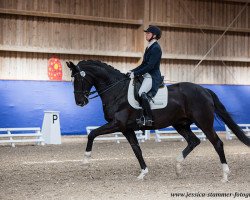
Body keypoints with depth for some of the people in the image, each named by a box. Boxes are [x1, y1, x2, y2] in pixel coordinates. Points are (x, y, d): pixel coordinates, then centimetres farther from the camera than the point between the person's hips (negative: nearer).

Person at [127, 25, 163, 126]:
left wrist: (136, 73, -18)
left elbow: (150, 66, -19)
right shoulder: (149, 47, 17)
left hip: (153, 76, -11)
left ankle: (148, 118, -29)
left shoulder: (156, 48, -12)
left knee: (142, 93, -32)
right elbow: (144, 64, 21)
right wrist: (132, 71, 10)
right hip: (147, 75, 11)